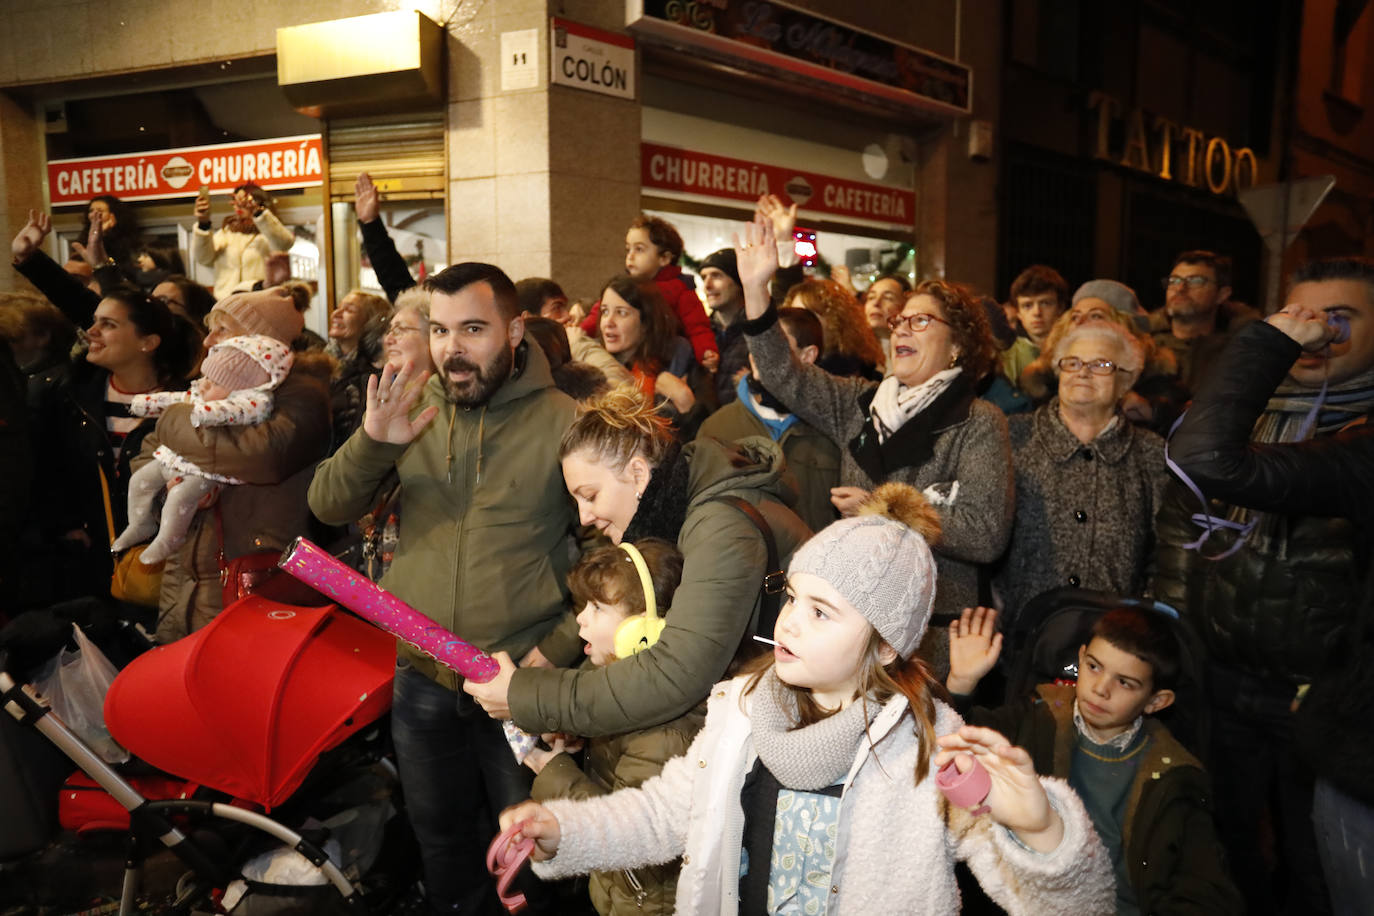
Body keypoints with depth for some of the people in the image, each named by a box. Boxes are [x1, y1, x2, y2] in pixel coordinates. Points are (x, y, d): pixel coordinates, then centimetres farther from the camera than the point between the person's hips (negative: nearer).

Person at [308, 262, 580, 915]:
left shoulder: (563, 421, -11)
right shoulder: (413, 409, 0)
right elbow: (328, 508, -1)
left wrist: (557, 649, -14)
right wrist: (371, 442, -19)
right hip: (421, 675, 4)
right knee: (440, 835, 22)